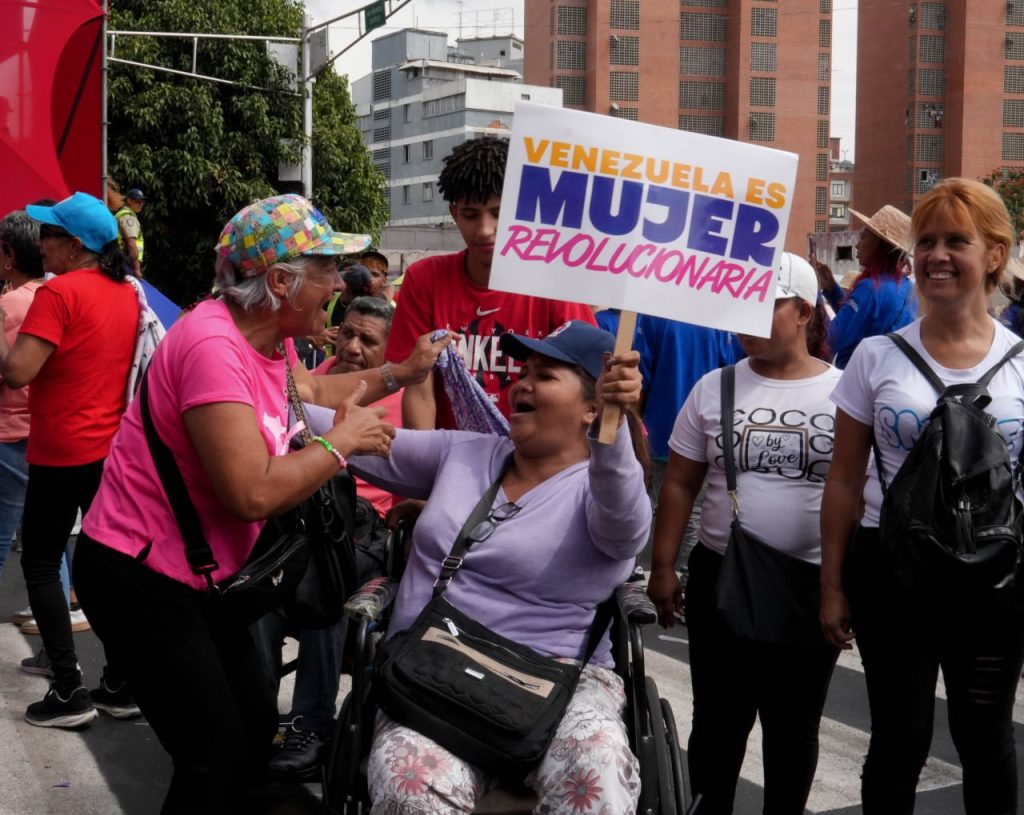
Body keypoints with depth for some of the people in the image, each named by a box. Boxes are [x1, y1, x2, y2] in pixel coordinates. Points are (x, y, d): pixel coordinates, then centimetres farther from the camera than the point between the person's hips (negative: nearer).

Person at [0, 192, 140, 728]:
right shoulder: (127, 294, 8)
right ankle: (122, 684, 16)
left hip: (61, 454, -7)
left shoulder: (58, 292, -16)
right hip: (113, 450, 7)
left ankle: (68, 692, 2)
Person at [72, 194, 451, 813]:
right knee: (217, 759, -8)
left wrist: (398, 375, 20)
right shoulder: (214, 345, -27)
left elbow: (307, 389, 28)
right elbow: (253, 493, -34)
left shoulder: (272, 336, 3)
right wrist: (341, 442, -19)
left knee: (258, 724, 15)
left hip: (196, 573, 10)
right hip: (139, 577, -10)